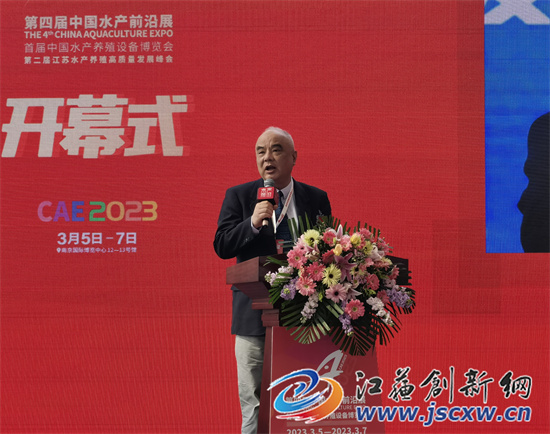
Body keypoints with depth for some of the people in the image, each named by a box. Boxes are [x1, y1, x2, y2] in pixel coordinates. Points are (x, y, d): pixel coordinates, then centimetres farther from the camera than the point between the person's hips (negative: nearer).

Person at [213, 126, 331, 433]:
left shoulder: (316, 198, 10)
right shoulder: (238, 196, 6)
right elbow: (222, 247, -3)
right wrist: (252, 223, -21)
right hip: (255, 316, -1)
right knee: (254, 406, -1)